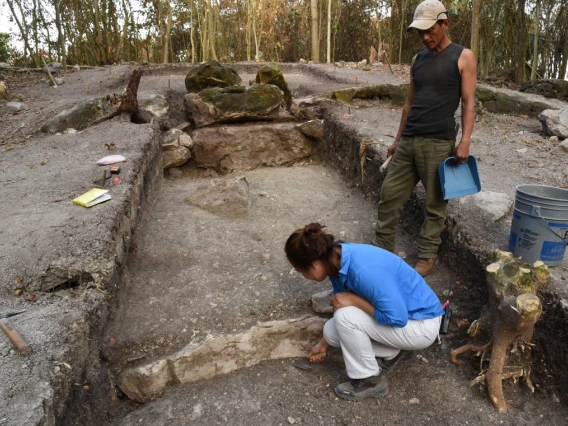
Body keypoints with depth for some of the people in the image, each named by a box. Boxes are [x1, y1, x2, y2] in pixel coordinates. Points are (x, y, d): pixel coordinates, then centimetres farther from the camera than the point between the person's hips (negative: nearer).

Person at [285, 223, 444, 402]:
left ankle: (371, 380, -2)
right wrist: (324, 343, 19)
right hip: (399, 312, 8)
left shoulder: (364, 270, -35)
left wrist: (354, 299, -24)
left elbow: (397, 318, -30)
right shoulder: (338, 259, -7)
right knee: (332, 331, -1)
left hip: (422, 325, -8)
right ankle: (395, 352, 14)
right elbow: (339, 303, 9)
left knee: (345, 317, -24)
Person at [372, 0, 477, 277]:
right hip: (408, 141, 5)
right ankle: (382, 250, 14)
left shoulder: (463, 57, 2)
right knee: (389, 195, 2)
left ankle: (428, 255, 16)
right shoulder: (417, 60, 16)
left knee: (434, 204, 2)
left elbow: (468, 102, -4)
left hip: (439, 143, -5)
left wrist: (465, 142, -13)